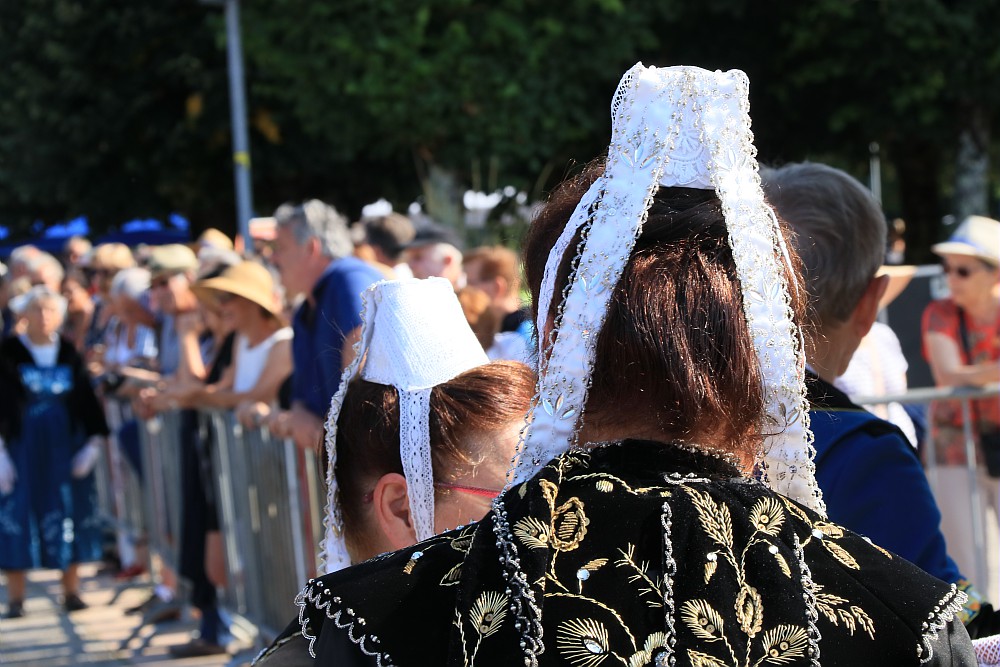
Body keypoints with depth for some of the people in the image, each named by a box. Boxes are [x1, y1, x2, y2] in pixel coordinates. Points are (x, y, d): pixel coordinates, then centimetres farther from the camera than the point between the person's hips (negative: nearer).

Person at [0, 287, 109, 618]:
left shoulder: (69, 354, 4)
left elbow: (88, 400, 6)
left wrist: (94, 442, -4)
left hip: (66, 448, 2)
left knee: (70, 515, 3)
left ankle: (71, 591, 13)